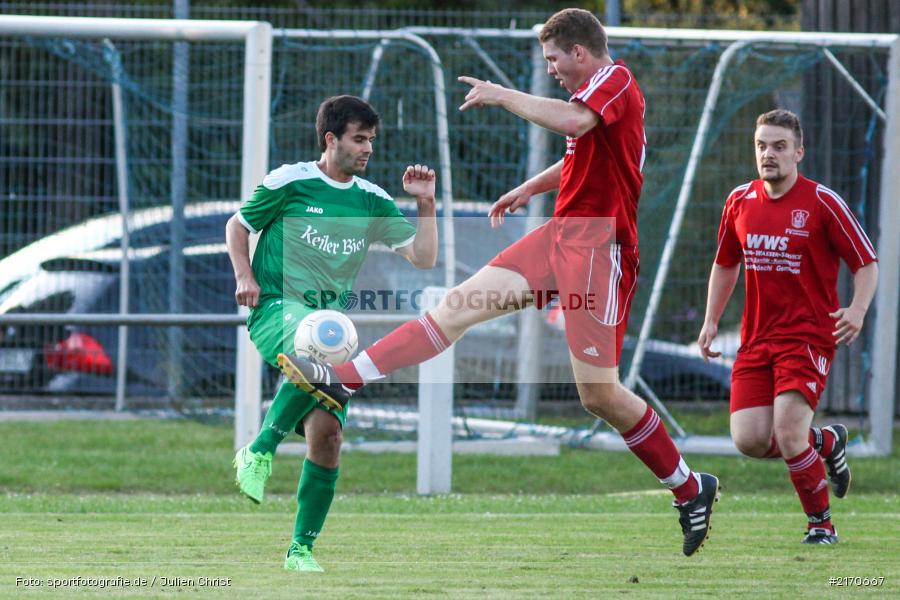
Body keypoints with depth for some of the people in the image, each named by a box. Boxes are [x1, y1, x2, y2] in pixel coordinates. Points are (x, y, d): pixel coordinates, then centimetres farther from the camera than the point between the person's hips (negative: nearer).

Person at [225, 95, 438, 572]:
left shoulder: (372, 201, 11)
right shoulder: (289, 183, 0)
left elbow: (424, 258, 13)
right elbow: (237, 225, 13)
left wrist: (425, 204, 1)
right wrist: (245, 276, -3)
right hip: (276, 306, -5)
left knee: (327, 434, -9)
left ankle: (302, 549, 2)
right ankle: (260, 451, -26)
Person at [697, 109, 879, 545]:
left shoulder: (822, 203, -7)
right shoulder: (739, 202, 7)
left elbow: (866, 263, -3)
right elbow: (725, 263, 23)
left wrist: (858, 310, -21)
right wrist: (711, 321, 14)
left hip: (808, 336, -5)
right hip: (756, 339, 5)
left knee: (788, 433, -19)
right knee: (749, 440, -8)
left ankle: (820, 522, 4)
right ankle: (827, 444, 22)